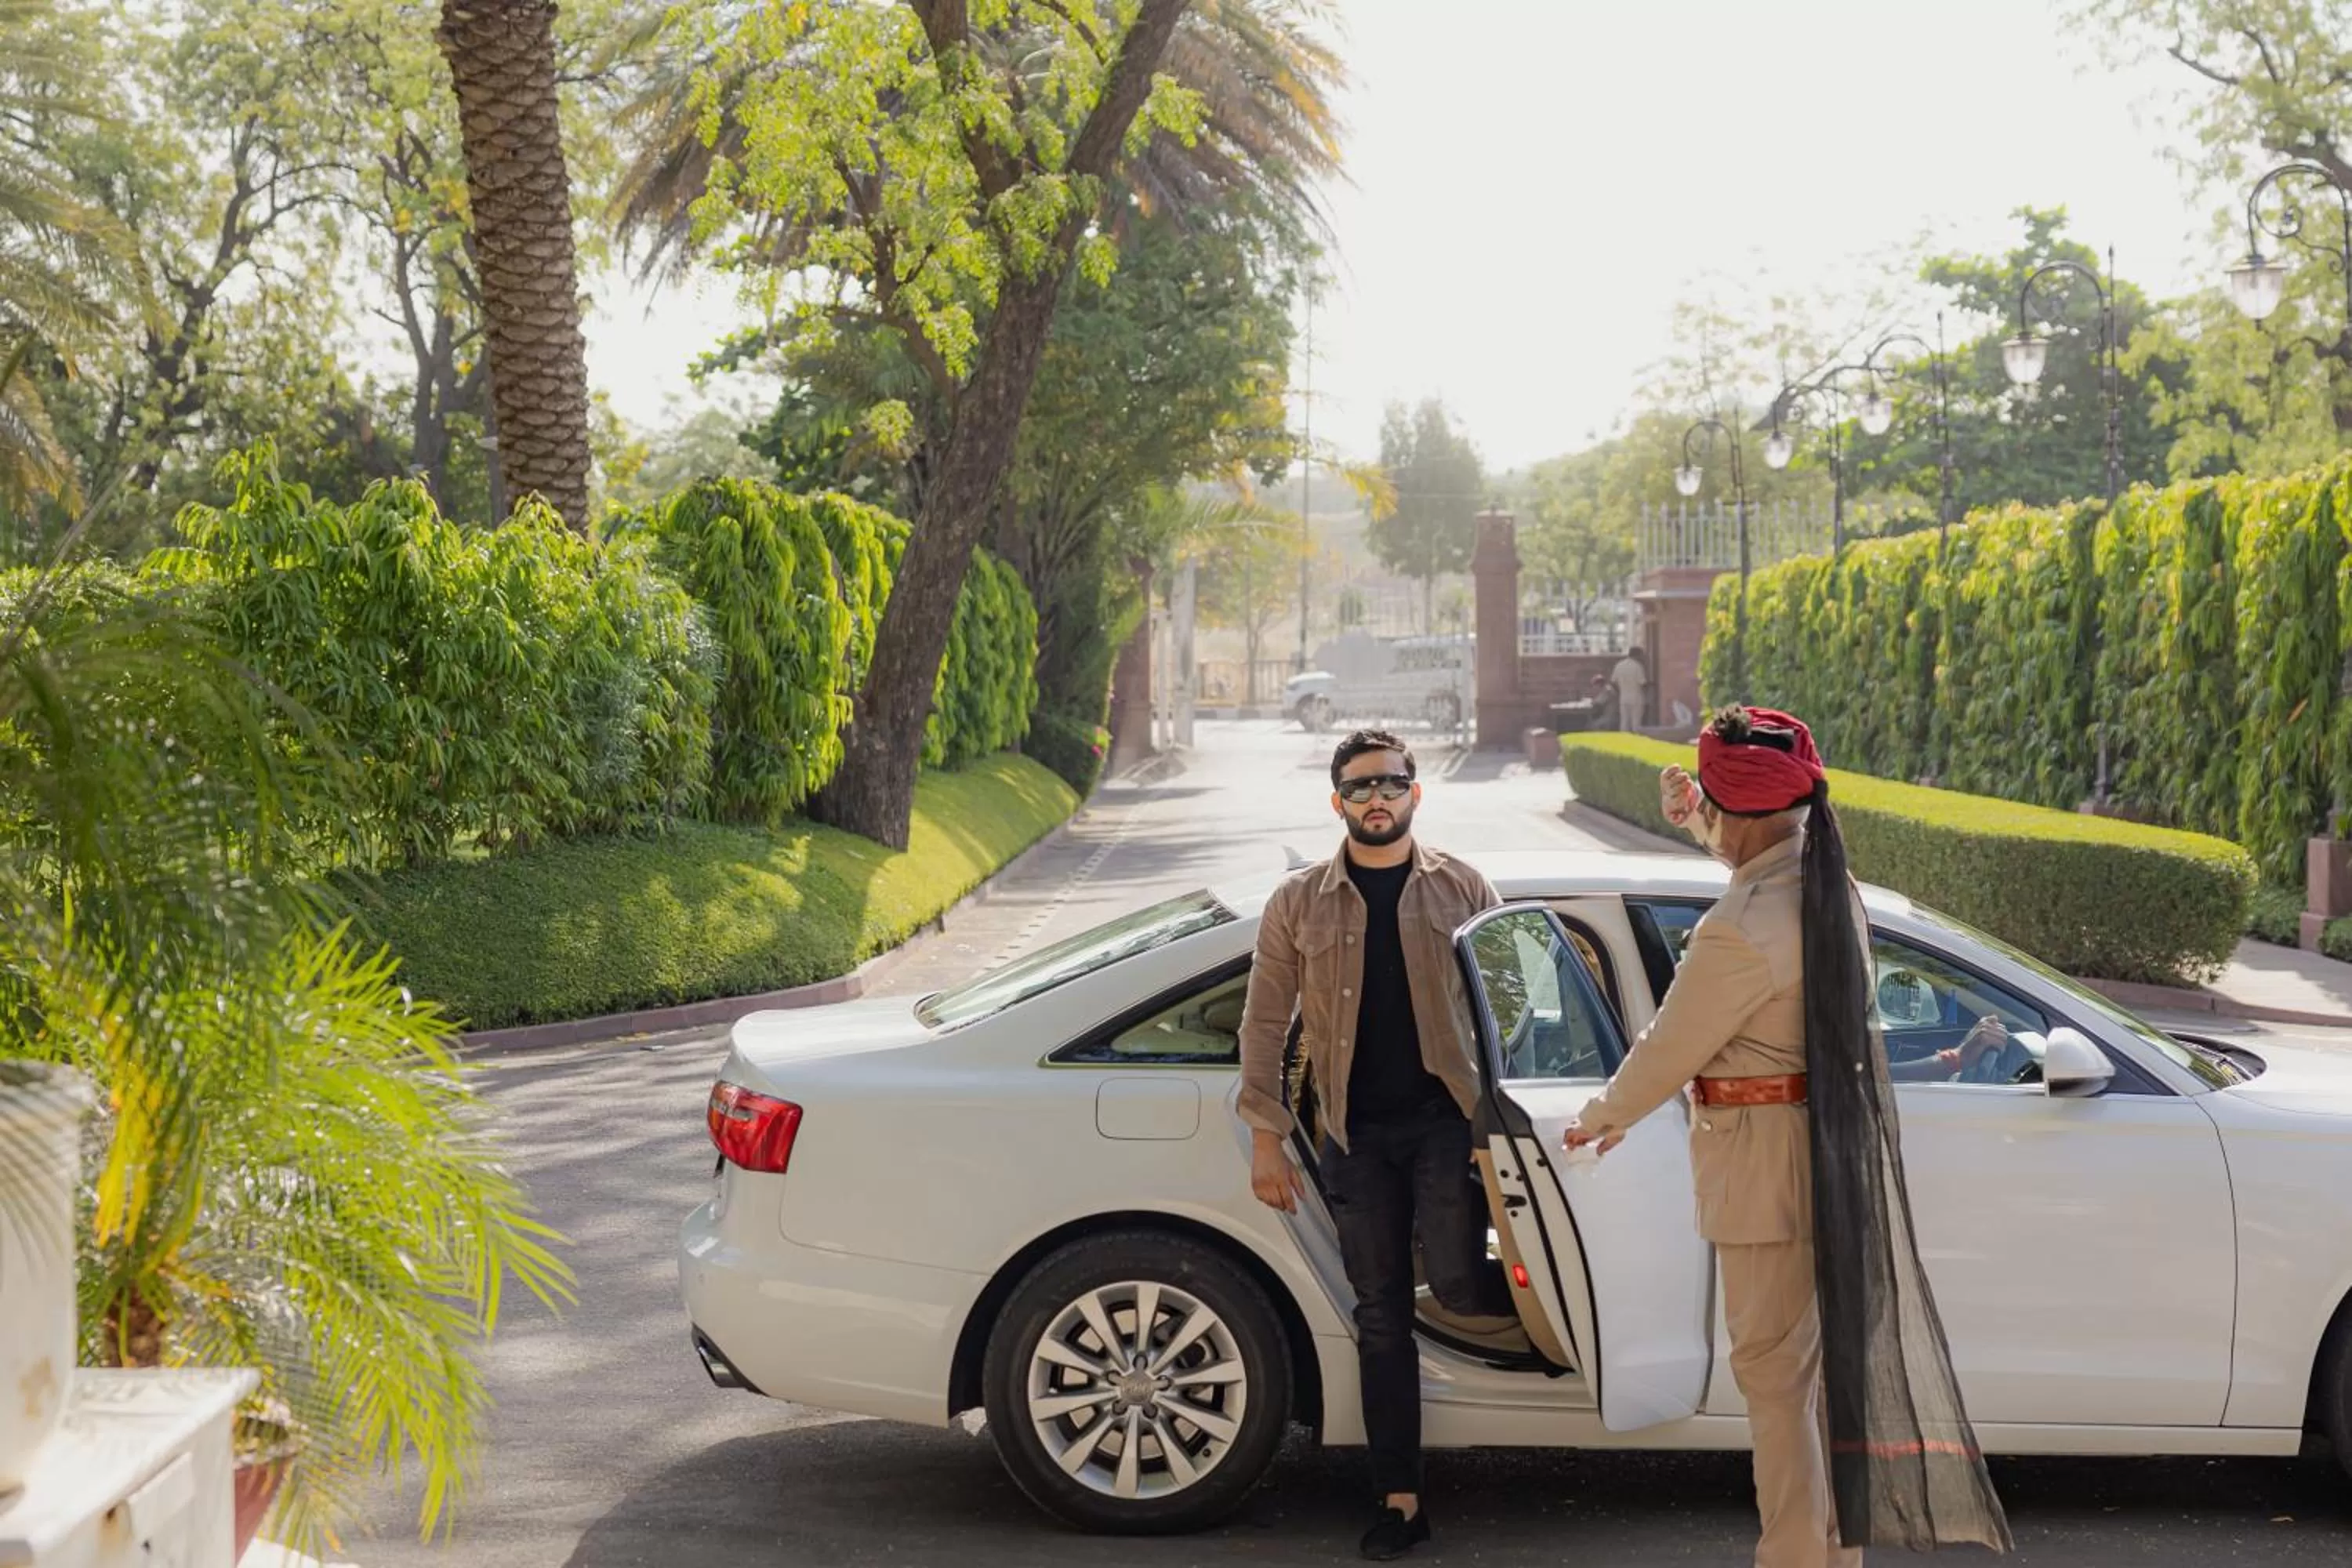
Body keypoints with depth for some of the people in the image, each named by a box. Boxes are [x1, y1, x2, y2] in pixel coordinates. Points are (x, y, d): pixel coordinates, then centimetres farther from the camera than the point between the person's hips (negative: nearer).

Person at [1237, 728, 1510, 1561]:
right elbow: (1264, 1023, 5)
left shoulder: (1463, 891, 4)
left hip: (1446, 1117, -2)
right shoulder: (1299, 903, 5)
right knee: (1380, 1315, 5)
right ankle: (1399, 1501, 13)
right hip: (1355, 1131, 2)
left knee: (1457, 1283, -16)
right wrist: (1266, 1137, -1)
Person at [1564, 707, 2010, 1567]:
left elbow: (1667, 1050, -14)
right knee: (1829, 1353, 19)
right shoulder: (1828, 882, 1)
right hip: (1837, 1146, 9)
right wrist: (1698, 819, 33)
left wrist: (1600, 1118, 2)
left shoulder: (1740, 932, -25)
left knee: (1775, 1372, 0)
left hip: (1767, 1163, -9)